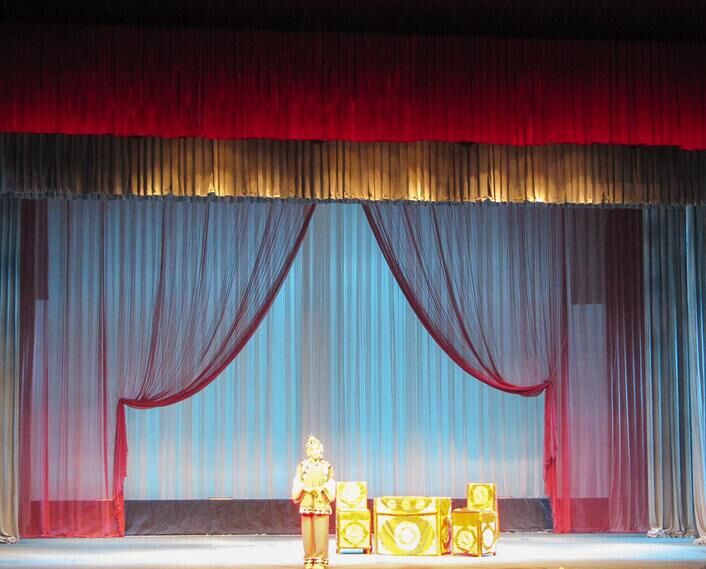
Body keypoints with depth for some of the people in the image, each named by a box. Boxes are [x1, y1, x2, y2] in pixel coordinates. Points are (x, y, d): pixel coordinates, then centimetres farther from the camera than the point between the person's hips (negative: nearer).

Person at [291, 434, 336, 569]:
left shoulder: (327, 466, 6)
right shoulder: (302, 466, 7)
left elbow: (330, 485, 5)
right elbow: (297, 483, 4)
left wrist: (321, 488, -12)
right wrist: (305, 487, -13)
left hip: (322, 503, -1)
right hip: (306, 502, 1)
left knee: (321, 531, -4)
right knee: (307, 531, 0)